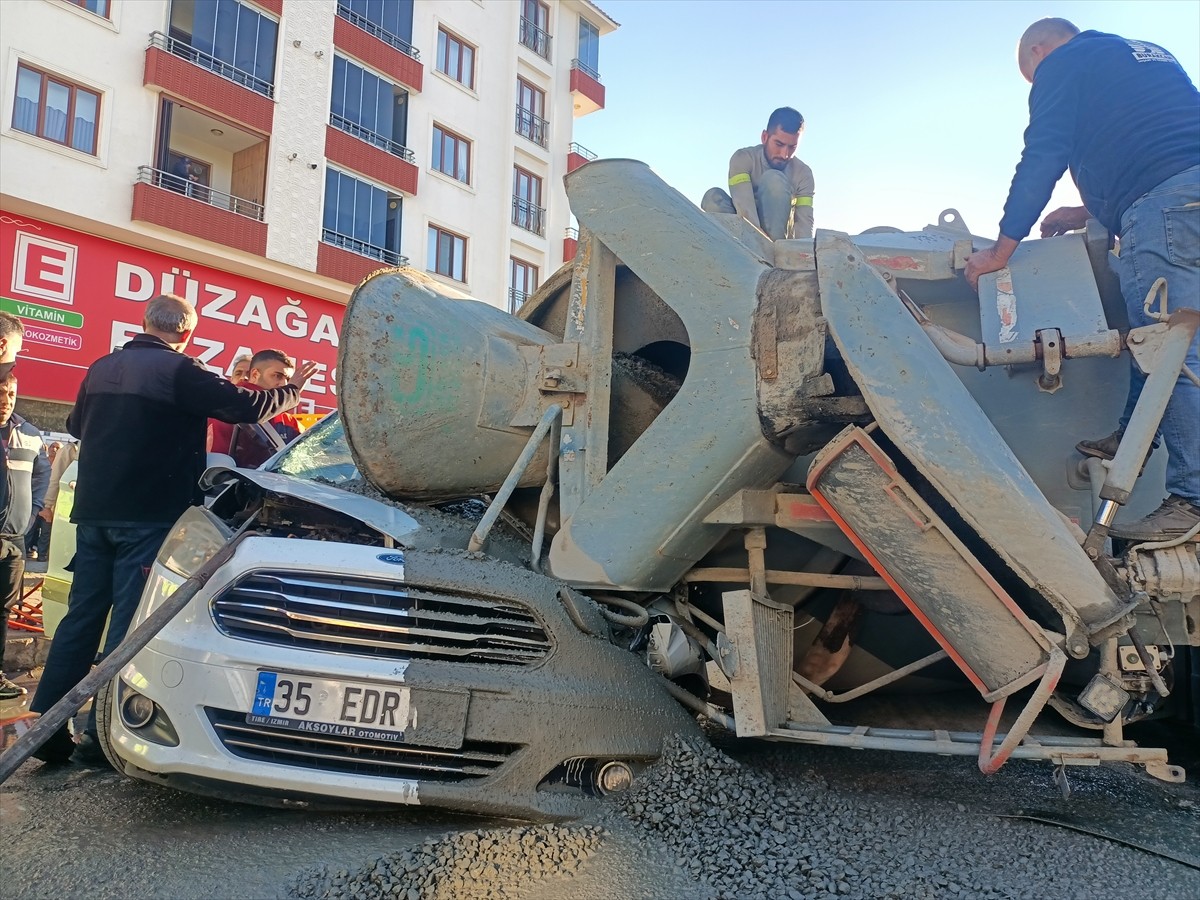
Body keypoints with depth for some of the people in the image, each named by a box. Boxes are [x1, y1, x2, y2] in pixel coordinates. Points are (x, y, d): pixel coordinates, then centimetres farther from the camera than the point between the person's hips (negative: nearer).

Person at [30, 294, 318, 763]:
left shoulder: (102, 368, 14)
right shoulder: (179, 371, -9)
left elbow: (76, 425, 29)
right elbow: (247, 407, -9)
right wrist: (292, 390, 8)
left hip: (93, 511, 7)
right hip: (149, 515, -7)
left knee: (81, 617, 11)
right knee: (130, 621, -2)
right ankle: (101, 732, 1)